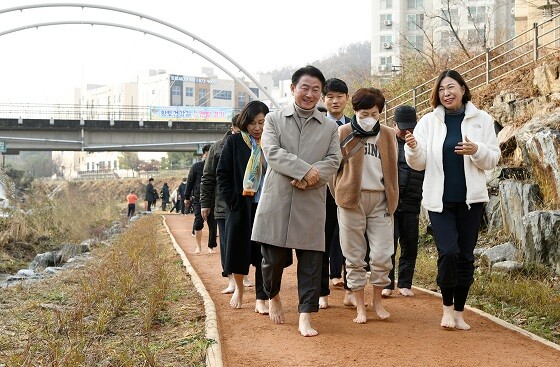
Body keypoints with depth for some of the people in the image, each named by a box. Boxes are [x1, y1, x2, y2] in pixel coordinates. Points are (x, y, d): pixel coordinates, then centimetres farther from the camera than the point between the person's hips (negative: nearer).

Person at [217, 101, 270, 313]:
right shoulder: (234, 142, 1)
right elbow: (222, 174, 1)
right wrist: (233, 200, -8)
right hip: (241, 206, 0)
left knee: (264, 255, 1)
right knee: (237, 250, 5)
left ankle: (261, 299, 8)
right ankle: (239, 287, 32)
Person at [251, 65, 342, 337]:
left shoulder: (330, 127, 13)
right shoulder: (274, 119, 8)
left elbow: (334, 161, 2)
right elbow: (272, 152, -7)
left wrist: (312, 177, -17)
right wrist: (306, 170, -18)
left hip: (312, 202, 1)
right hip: (277, 200, -1)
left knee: (311, 260, -1)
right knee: (273, 257, 4)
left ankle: (305, 316, 5)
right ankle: (273, 296, 33)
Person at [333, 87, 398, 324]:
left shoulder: (388, 134, 9)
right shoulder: (344, 133, 1)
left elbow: (392, 170, 14)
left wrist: (391, 200, 8)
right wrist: (339, 194, -1)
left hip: (380, 200, 2)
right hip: (352, 199, -2)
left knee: (382, 256, -1)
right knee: (355, 256, 4)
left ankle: (377, 301, 17)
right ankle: (360, 306, 12)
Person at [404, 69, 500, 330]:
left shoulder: (482, 120, 3)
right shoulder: (429, 122, 2)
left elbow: (493, 159, 3)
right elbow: (419, 164, 0)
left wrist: (476, 150, -18)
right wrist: (413, 147, -21)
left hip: (470, 200, 1)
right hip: (439, 200, -1)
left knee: (465, 256, 6)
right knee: (448, 252, -14)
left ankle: (459, 312, 20)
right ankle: (447, 307, 8)